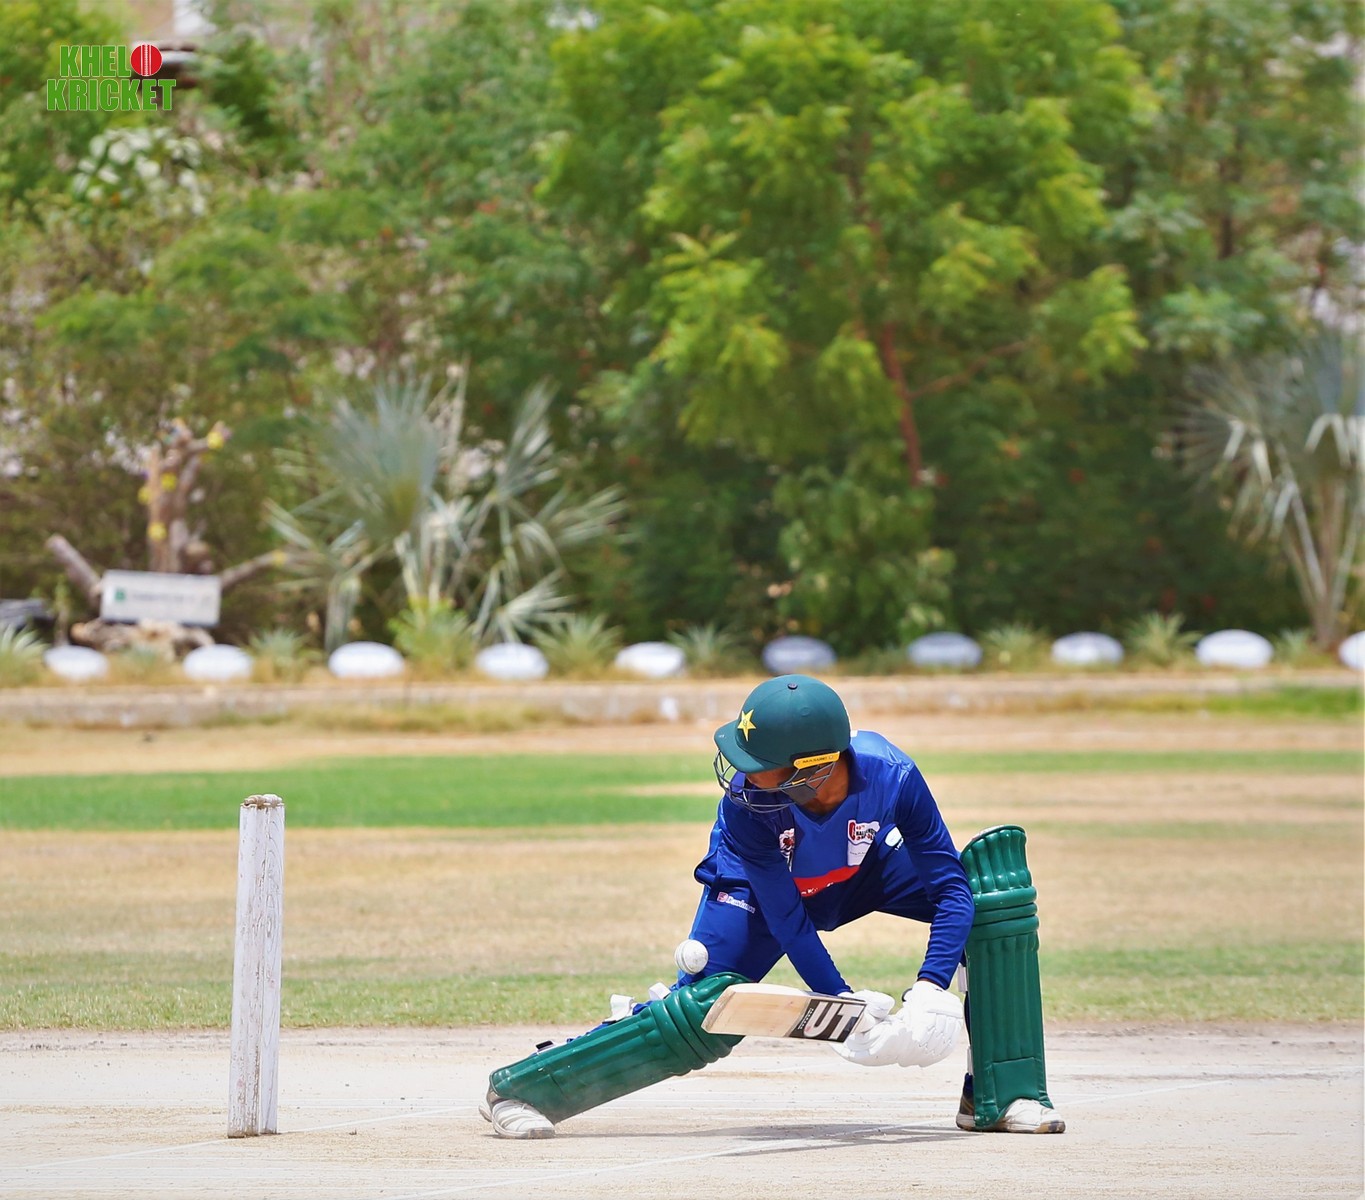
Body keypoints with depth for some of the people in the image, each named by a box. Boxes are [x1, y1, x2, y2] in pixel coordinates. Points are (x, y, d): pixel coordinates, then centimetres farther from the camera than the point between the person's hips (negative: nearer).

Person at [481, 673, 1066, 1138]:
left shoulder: (892, 776, -37)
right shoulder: (745, 803, -37)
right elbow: (788, 925, -30)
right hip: (757, 886, -2)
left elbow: (952, 888, -32)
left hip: (861, 874, 2)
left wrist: (931, 989, -44)